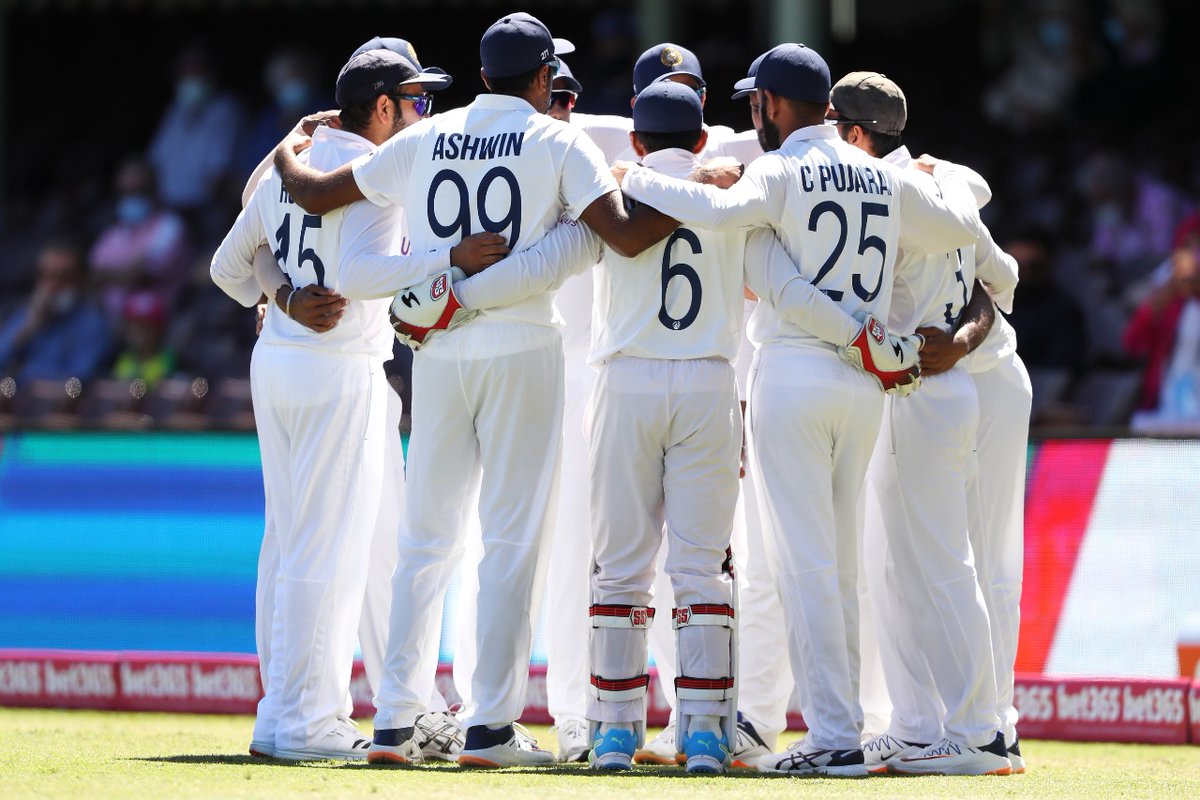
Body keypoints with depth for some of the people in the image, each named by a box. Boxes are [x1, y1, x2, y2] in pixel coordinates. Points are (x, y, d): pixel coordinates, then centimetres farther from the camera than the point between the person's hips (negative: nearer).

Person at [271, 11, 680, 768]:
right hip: (522, 345, -4)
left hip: (437, 351, 4)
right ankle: (491, 726, -4)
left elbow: (316, 194, 13)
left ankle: (395, 719, 8)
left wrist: (288, 154, 33)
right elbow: (627, 235, -15)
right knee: (515, 538, 0)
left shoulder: (426, 140, 9)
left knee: (427, 536, 11)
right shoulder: (557, 142, -3)